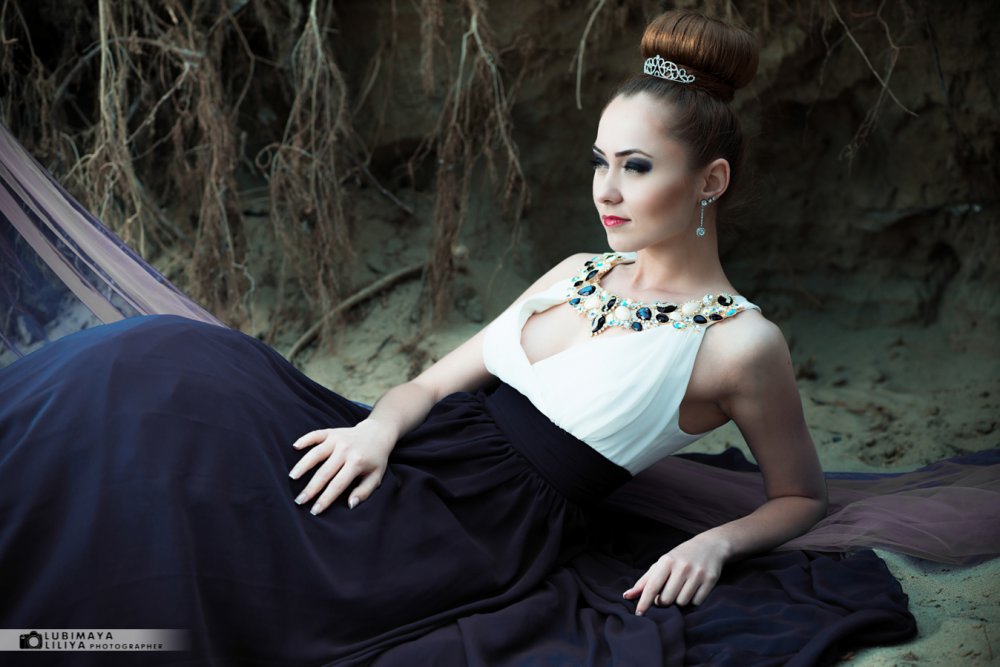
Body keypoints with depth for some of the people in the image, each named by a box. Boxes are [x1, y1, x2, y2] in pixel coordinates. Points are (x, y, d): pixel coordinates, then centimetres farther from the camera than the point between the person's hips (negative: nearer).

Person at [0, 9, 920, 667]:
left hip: (467, 534, -6)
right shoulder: (579, 274, 15)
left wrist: (716, 541, -11)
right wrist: (382, 424, -7)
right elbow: (440, 379, 15)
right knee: (175, 367, -15)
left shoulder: (741, 342, -3)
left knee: (172, 391, -23)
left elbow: (801, 495, 8)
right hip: (410, 468, 7)